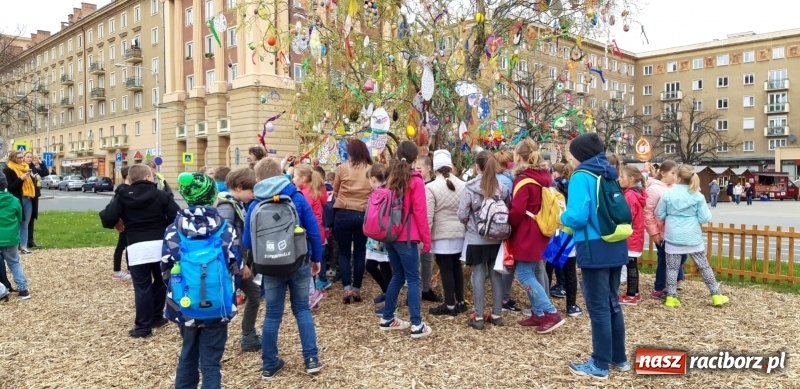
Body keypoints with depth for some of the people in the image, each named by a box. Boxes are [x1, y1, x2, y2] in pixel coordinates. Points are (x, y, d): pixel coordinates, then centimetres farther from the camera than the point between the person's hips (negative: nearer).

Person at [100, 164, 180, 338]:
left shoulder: (123, 197, 3)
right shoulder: (161, 195, 2)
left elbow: (108, 218, -6)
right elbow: (177, 217, -5)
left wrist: (118, 224, 16)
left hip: (137, 247, -1)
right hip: (160, 244, 1)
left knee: (142, 287, 3)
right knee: (160, 282, 20)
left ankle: (143, 327, 5)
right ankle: (157, 317, 31)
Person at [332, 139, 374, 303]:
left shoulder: (342, 168, -3)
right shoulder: (371, 170, -1)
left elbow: (335, 192, 9)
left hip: (343, 214, -1)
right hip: (363, 215, 1)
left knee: (344, 253, 8)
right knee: (360, 253, 10)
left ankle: (347, 288, -1)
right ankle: (357, 290, 13)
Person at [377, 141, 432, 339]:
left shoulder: (390, 177, 10)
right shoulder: (415, 180, -9)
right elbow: (420, 212, -11)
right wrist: (426, 239, -5)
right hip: (406, 237, -6)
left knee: (397, 275, 16)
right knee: (413, 279, -3)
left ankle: (387, 318, 21)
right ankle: (417, 325, -5)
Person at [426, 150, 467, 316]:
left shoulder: (431, 187, -12)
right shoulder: (462, 185, 4)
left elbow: (428, 216, -13)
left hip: (441, 235, -6)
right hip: (460, 233, 6)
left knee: (446, 269, 1)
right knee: (457, 267, 16)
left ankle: (450, 305, 7)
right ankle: (460, 301, 25)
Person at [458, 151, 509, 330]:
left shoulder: (470, 187, -12)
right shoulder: (502, 186, -1)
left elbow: (462, 215, -10)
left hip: (476, 239, -3)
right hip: (497, 238, 3)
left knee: (478, 275, 3)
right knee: (496, 274, 11)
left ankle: (478, 317, 8)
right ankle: (496, 314, 19)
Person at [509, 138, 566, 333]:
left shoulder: (523, 180, -17)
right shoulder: (545, 176, 9)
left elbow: (517, 210, -22)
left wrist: (510, 227, -7)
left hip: (527, 235, -9)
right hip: (541, 232, 9)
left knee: (524, 274, -4)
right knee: (537, 272, 13)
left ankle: (551, 313, -7)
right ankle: (539, 314, 17)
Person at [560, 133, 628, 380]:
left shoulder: (582, 177, -12)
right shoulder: (609, 175, 12)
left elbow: (577, 217, -23)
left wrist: (563, 217, -1)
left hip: (595, 249, -8)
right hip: (616, 247, 8)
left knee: (598, 307, 0)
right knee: (612, 303, 17)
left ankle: (600, 365, 9)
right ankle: (619, 358, 28)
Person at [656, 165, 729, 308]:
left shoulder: (668, 194, -6)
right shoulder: (698, 196, -6)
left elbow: (659, 215, 3)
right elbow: (705, 218, -4)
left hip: (673, 237, 0)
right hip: (693, 237, 0)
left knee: (672, 268, 7)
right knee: (704, 266, 11)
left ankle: (671, 297, 6)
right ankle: (716, 295, 19)